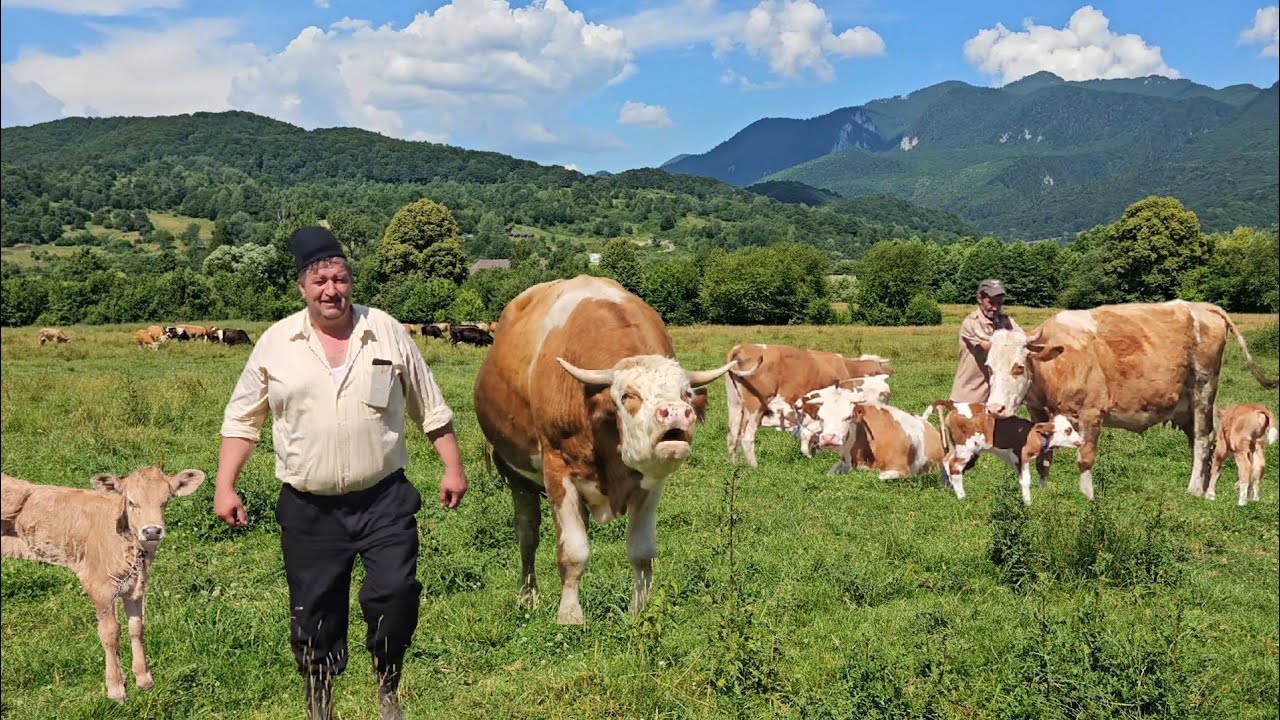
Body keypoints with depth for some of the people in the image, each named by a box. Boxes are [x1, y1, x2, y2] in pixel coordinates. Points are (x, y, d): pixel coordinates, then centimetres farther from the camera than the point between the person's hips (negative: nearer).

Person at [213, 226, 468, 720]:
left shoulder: (386, 332, 2)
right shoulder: (275, 343, 1)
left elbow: (430, 408, 8)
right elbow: (242, 419, 8)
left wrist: (453, 467, 5)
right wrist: (224, 486, 2)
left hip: (384, 500, 0)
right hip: (309, 510, 1)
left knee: (395, 595, -10)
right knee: (314, 615, 7)